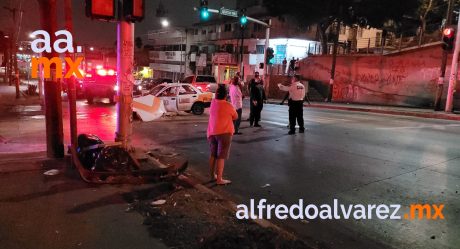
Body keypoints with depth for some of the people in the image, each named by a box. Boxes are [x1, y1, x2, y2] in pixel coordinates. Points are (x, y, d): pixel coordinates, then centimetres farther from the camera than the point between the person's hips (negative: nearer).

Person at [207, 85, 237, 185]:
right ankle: (219, 179, -2)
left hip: (212, 132, 6)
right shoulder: (228, 106, -11)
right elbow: (235, 117, 4)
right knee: (221, 156, -3)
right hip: (224, 133, -6)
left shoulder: (213, 103, 3)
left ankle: (212, 175, 30)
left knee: (213, 154, 19)